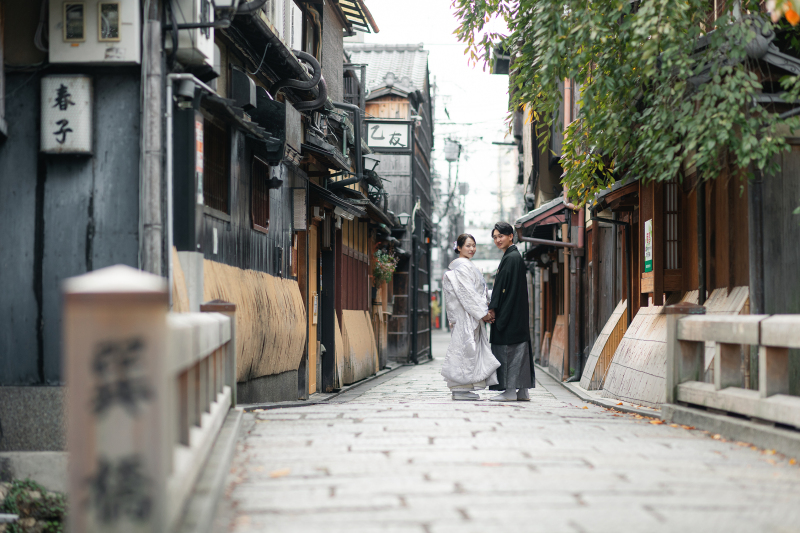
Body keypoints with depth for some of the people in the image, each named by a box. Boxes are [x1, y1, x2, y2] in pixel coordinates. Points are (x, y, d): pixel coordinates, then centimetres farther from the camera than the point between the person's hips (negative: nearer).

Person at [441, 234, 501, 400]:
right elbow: (467, 293, -18)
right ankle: (460, 389, -9)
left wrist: (484, 310, 15)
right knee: (465, 348, -10)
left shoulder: (465, 265, 21)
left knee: (468, 348, 9)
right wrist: (482, 312, -16)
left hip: (470, 315, 10)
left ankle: (461, 389, 9)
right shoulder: (462, 266, -12)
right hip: (466, 314, -10)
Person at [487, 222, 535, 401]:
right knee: (519, 348, 8)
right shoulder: (513, 256, 17)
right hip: (517, 313, 10)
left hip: (509, 312, -10)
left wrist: (493, 308, -14)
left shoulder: (511, 258, -13)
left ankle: (510, 390, -6)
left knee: (507, 349, -7)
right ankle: (522, 391, 10)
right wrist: (494, 305, 17)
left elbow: (502, 285, -17)